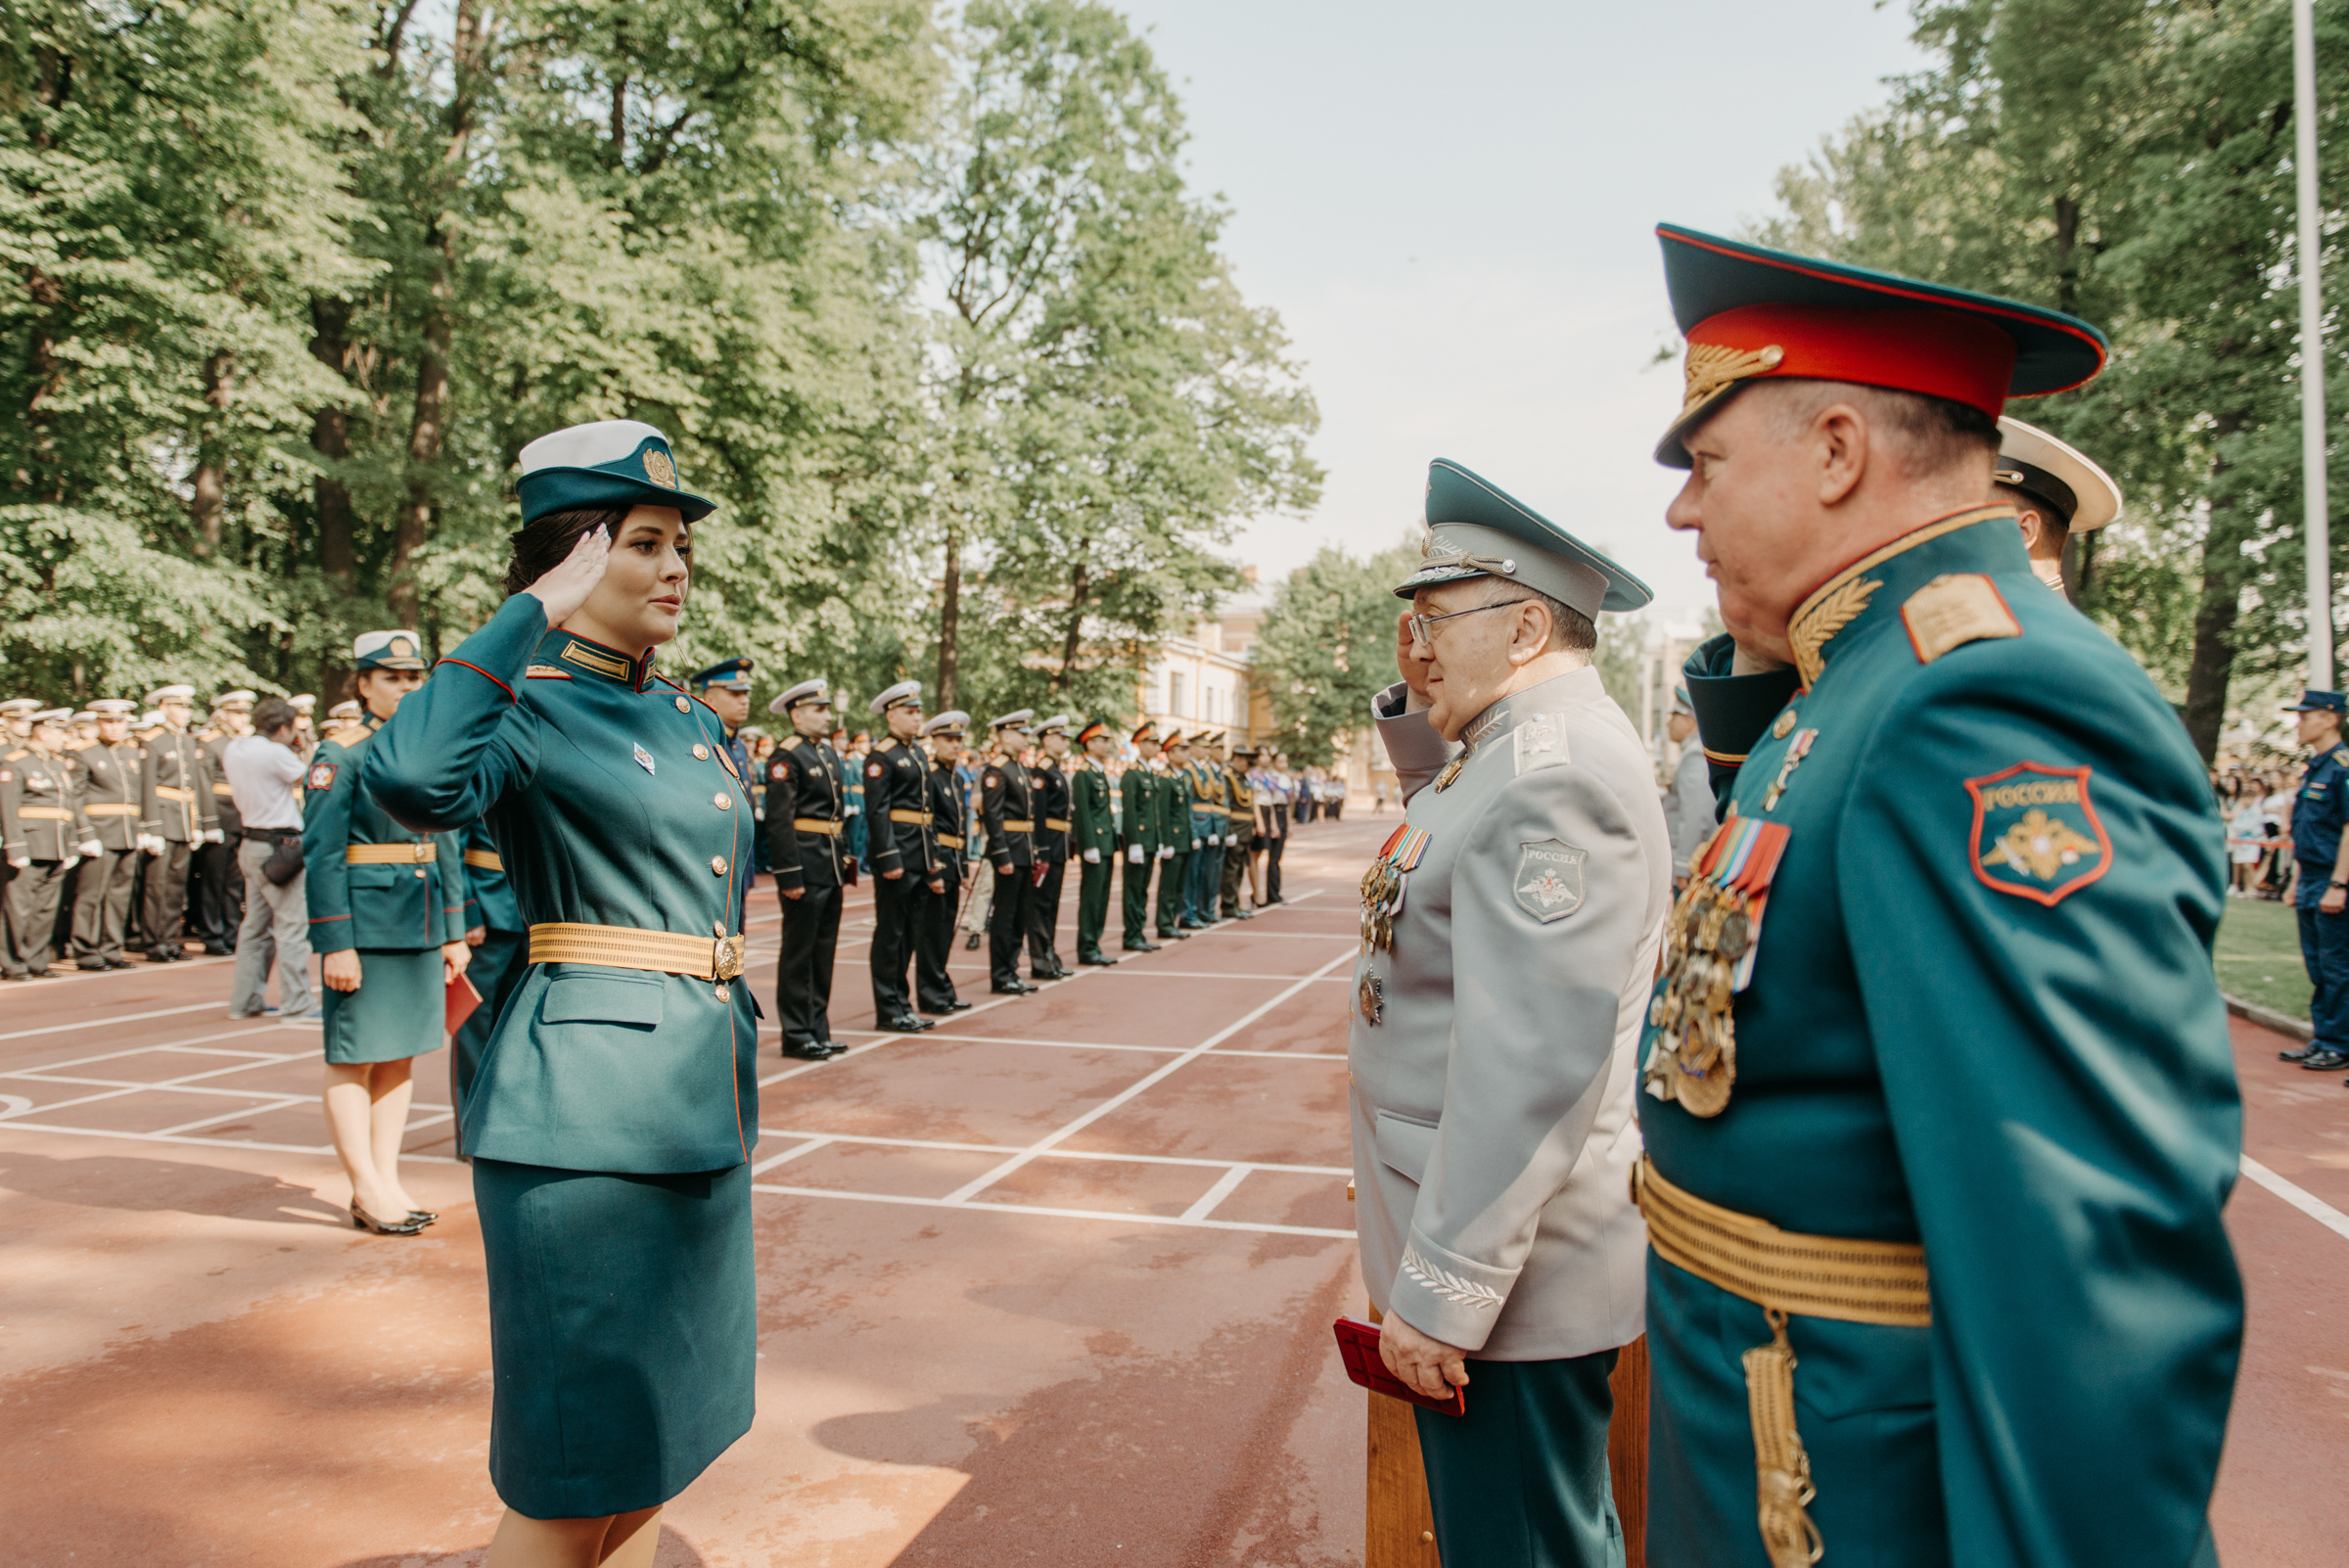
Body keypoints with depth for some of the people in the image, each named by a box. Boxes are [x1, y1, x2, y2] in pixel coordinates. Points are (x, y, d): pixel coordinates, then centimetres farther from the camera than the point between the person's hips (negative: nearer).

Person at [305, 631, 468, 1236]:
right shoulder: (339, 754, -7)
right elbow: (321, 855, -11)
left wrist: (454, 932, 14)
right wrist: (335, 943, -16)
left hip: (422, 927, 7)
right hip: (364, 926, -7)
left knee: (402, 1054, 11)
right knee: (354, 1059, 2)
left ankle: (386, 1181, 20)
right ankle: (368, 1192, 9)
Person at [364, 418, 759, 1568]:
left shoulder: (694, 720, 13)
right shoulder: (529, 707, -9)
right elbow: (416, 782, -33)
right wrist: (532, 613, -23)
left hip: (703, 1102, 8)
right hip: (585, 1111, -8)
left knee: (653, 1441, 19)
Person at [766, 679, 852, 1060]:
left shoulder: (829, 754, 16)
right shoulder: (786, 756, -11)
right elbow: (779, 820, -16)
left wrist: (846, 864, 16)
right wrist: (789, 875, -19)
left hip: (832, 868, 9)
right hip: (805, 865, -9)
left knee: (824, 950, 13)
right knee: (799, 952, -1)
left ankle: (818, 1031, 21)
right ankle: (796, 1035, 7)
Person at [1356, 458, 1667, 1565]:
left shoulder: (1553, 768, -23)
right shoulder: (1521, 745, 9)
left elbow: (1535, 1063, -28)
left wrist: (1442, 1292, -25)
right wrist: (1416, 712, 11)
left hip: (1511, 1275, -10)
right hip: (1503, 1256, 10)